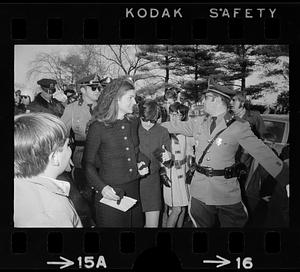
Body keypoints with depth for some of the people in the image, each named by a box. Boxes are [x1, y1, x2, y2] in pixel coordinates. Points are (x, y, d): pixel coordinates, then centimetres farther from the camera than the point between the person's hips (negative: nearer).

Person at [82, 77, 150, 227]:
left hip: (134, 190, 6)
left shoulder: (134, 123, 6)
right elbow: (88, 163, -9)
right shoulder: (98, 127, -13)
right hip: (110, 192, -6)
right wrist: (101, 187, -22)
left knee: (136, 223, 16)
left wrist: (141, 163, 2)